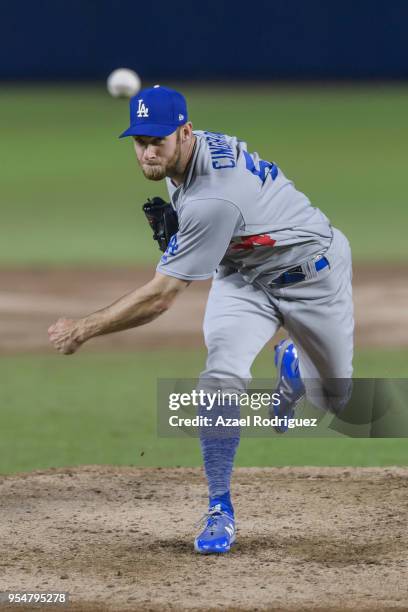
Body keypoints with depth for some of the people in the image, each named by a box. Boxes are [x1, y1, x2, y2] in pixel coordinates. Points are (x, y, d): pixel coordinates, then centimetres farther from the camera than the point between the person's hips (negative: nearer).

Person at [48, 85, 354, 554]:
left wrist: (84, 330, -28)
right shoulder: (197, 148, -14)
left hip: (310, 271, -6)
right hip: (242, 276, 6)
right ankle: (220, 510, -12)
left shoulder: (212, 199, -41)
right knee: (222, 378, -19)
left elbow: (159, 299, -36)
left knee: (336, 400, 8)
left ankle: (292, 364, 44)